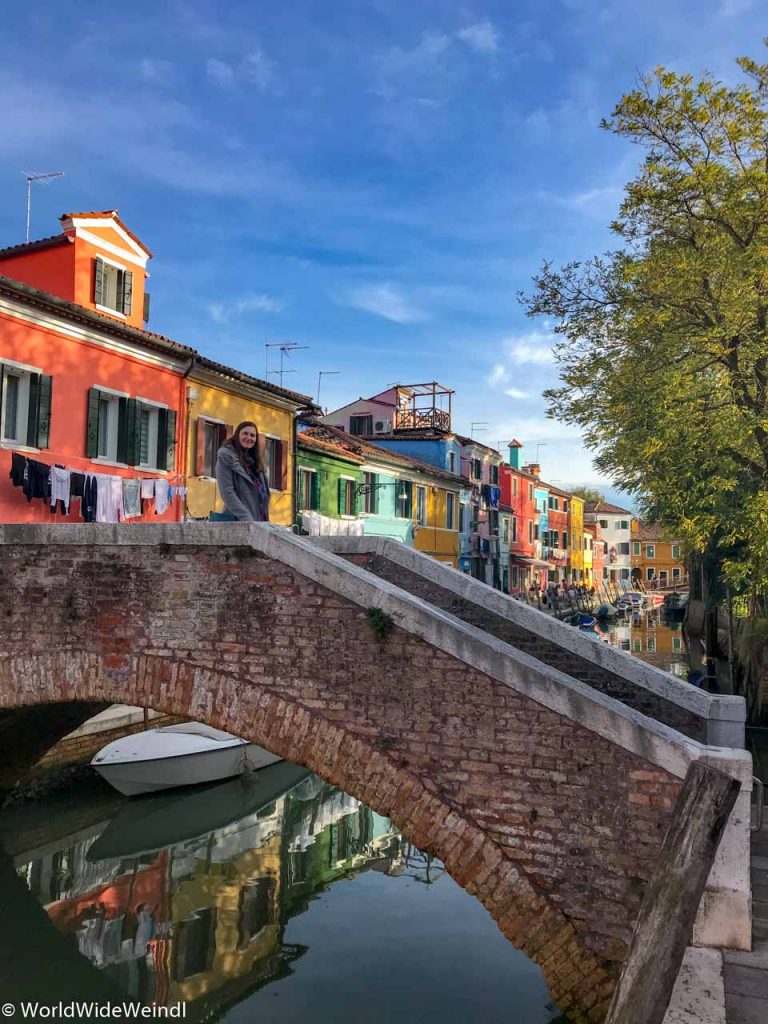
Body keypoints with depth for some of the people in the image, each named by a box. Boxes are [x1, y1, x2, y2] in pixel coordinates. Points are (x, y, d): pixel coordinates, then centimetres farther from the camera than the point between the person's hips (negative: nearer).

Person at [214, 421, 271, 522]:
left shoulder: (254, 461, 21)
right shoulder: (226, 456, -1)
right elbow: (227, 493, -11)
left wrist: (265, 520, 8)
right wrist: (246, 518, -19)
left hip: (259, 521, 7)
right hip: (238, 521, -7)